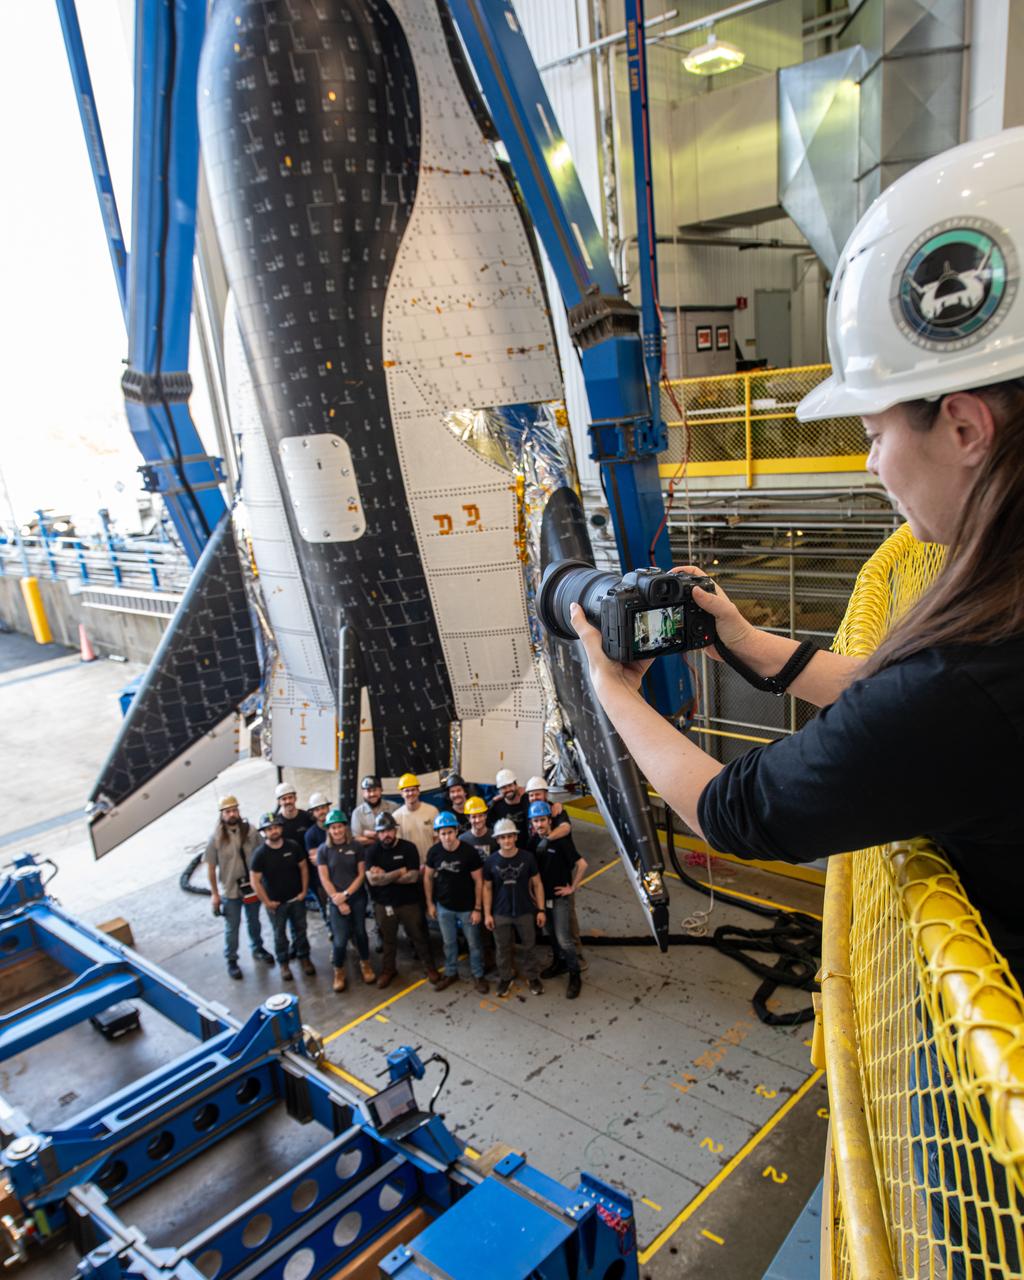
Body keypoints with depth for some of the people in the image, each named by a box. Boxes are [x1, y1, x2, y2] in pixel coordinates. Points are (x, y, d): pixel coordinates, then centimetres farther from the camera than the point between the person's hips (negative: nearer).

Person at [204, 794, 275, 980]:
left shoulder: (250, 831, -10)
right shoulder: (216, 838, -15)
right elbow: (211, 867, -8)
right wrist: (214, 894, -7)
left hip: (252, 887, 2)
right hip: (230, 891, -2)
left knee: (254, 922, 23)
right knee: (232, 928, 12)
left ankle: (258, 949, 45)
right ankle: (231, 960, 31)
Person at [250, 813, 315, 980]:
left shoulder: (293, 846, -10)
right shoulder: (260, 853, -17)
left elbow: (303, 867, 0)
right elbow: (255, 881, -13)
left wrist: (304, 891, -2)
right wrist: (266, 902, -11)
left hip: (296, 898, 2)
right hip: (275, 903, -2)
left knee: (300, 929, 16)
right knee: (280, 934, 13)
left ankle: (303, 957, 36)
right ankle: (283, 963, 31)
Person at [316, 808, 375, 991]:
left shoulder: (356, 847, -2)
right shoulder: (323, 850, -3)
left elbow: (362, 874, -2)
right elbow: (324, 879, -5)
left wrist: (346, 894, -12)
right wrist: (338, 900, -10)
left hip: (358, 897, 1)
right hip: (336, 900, -1)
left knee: (360, 932, 11)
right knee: (340, 939, -5)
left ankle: (365, 964, 34)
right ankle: (339, 972, 17)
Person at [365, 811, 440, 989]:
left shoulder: (408, 847, -12)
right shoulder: (373, 852, -6)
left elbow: (413, 877, -19)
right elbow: (373, 880, -17)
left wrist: (385, 876, -17)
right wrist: (400, 872, -18)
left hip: (409, 902, -2)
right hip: (384, 904, 2)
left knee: (418, 936, 10)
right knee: (388, 939, 17)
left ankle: (429, 967, 28)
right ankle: (388, 969, 36)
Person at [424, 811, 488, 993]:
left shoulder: (469, 852, -21)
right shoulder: (433, 852, -11)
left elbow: (478, 881, -13)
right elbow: (428, 877, 3)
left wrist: (478, 908, -12)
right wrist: (430, 903, 3)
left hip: (467, 907, -3)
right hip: (444, 906, 3)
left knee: (474, 943, 10)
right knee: (449, 942, 19)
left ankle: (478, 975, 28)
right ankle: (451, 973, 37)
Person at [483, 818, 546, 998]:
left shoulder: (527, 858, -12)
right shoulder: (491, 861, -10)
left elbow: (537, 884, -3)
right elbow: (487, 888, 0)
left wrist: (541, 910, -4)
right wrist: (487, 914, -2)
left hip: (525, 912, 0)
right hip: (500, 914, 0)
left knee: (529, 946, 14)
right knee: (503, 948, 14)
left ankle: (533, 977, 33)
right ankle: (505, 979, 34)